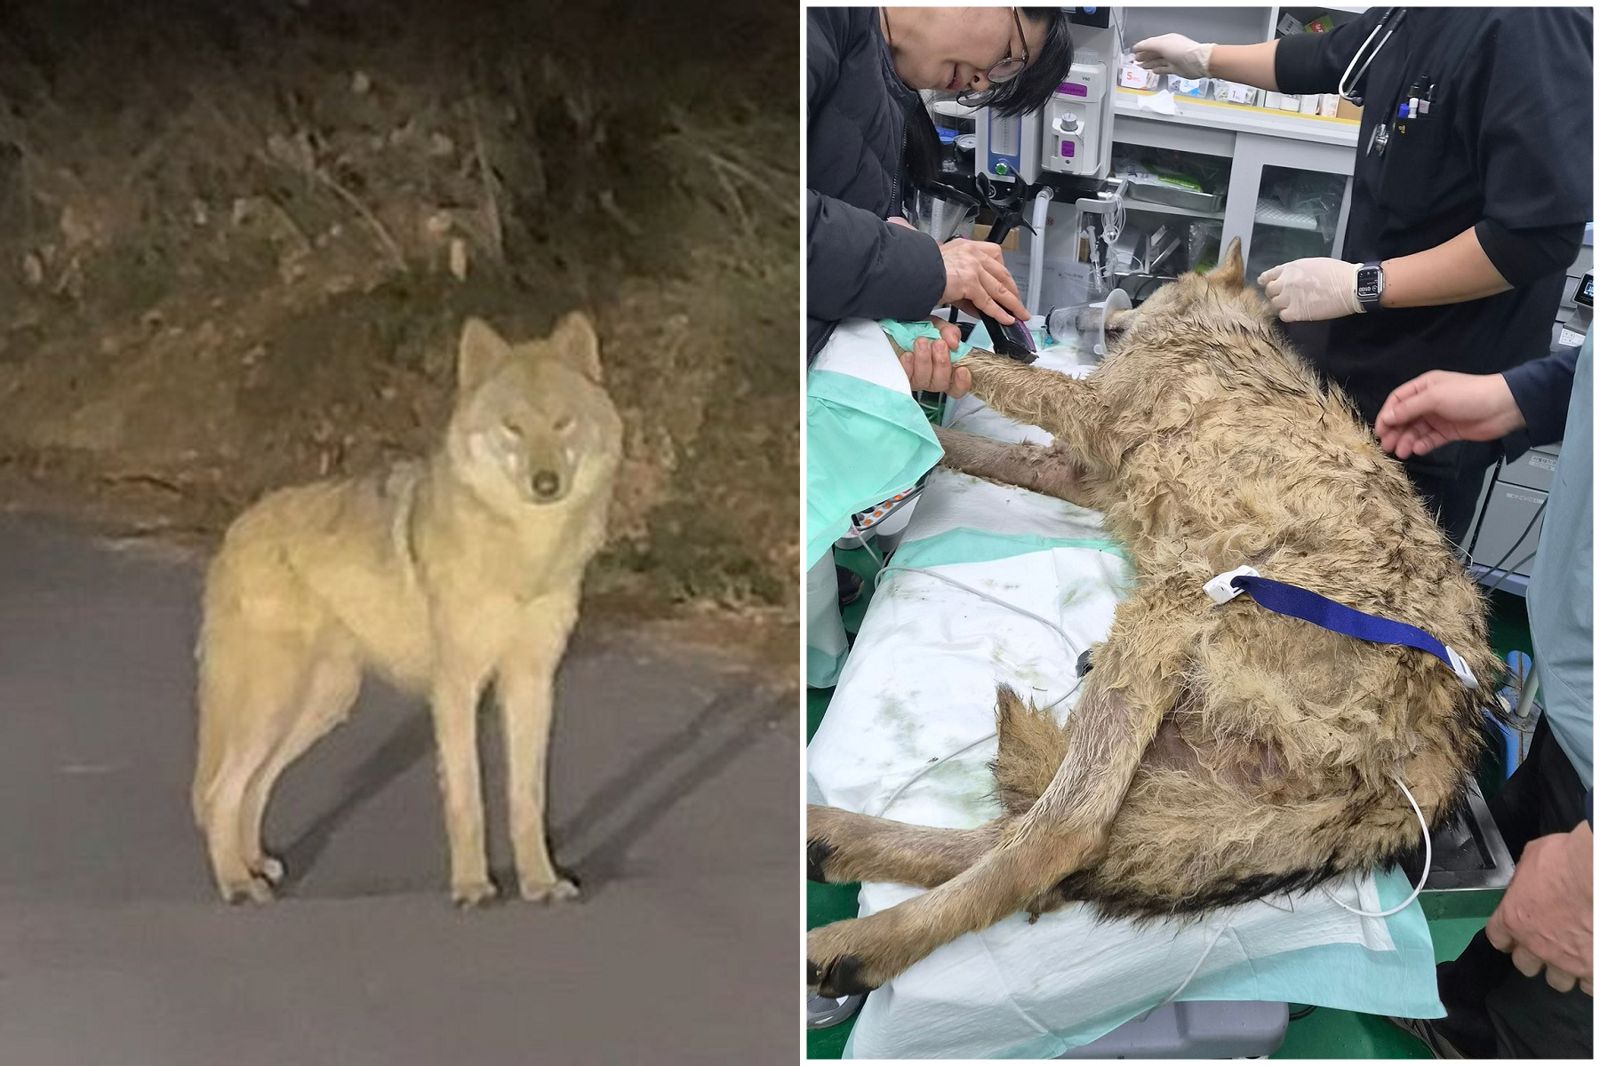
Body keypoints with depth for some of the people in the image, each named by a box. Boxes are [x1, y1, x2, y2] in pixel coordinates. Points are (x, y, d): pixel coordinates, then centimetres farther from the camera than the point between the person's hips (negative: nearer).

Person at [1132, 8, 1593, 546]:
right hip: (1362, 363, 9)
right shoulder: (1402, 18, 3)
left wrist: (1360, 285, -22)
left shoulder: (1533, 23, -24)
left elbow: (1541, 234, -28)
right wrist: (1203, 59, 37)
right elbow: (1319, 59, 26)